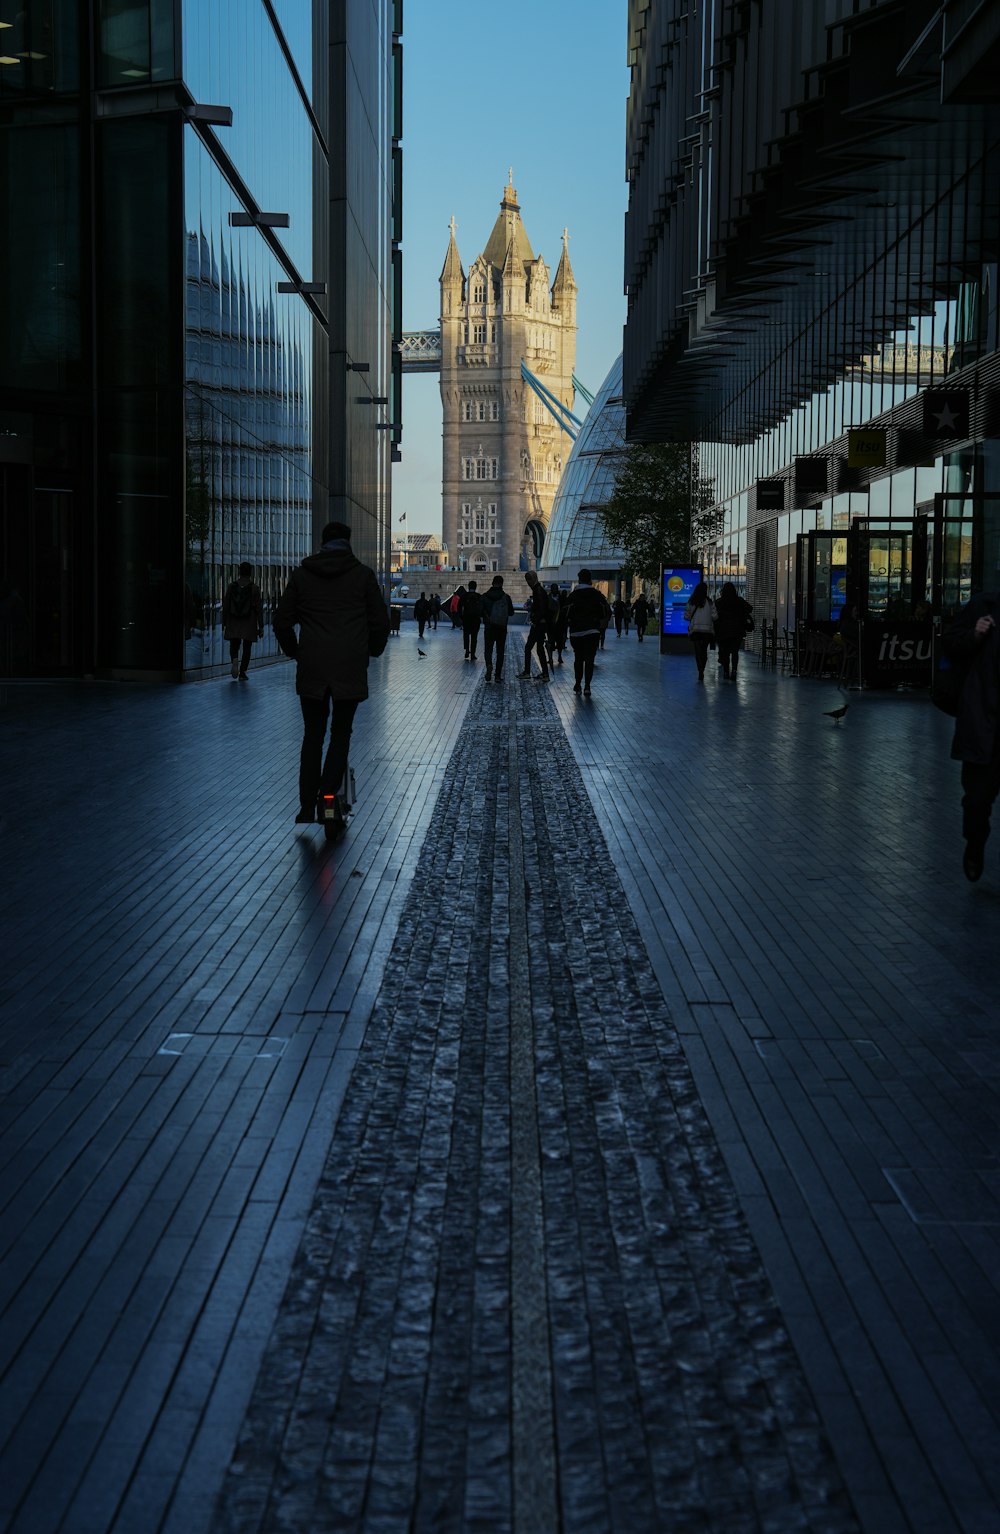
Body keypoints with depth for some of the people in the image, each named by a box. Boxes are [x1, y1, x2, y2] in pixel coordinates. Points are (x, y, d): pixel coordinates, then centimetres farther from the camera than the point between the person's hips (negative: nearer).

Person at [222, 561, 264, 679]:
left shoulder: (231, 586, -1)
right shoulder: (254, 588, -6)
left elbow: (225, 606, 1)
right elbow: (259, 609, -6)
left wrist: (224, 624, 8)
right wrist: (261, 627, -1)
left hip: (233, 623, 1)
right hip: (249, 625, -1)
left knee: (234, 646, 13)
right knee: (247, 648, 8)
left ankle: (234, 660, -17)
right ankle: (242, 672, 7)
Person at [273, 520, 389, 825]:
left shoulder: (301, 575, 6)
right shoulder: (363, 574, 2)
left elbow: (282, 621, 8)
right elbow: (380, 622, 3)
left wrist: (294, 652, 24)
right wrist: (371, 652, 21)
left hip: (311, 668, 1)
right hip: (350, 669, -1)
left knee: (313, 735, 11)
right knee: (341, 733, 9)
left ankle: (307, 808, 7)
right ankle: (328, 796, -9)